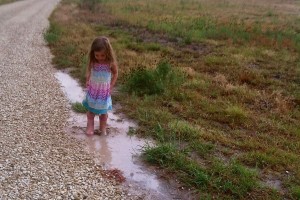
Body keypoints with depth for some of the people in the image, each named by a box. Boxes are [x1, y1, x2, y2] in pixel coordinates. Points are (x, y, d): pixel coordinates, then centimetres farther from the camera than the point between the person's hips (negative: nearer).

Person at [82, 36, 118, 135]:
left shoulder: (111, 63, -18)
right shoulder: (92, 62, -14)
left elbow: (115, 73, -3)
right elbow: (88, 71, 5)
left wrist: (111, 86, -8)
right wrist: (87, 80, -5)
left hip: (104, 90, -1)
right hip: (93, 89, 1)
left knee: (103, 111, 12)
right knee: (91, 109, 10)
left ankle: (103, 128, 27)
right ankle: (90, 127, 23)